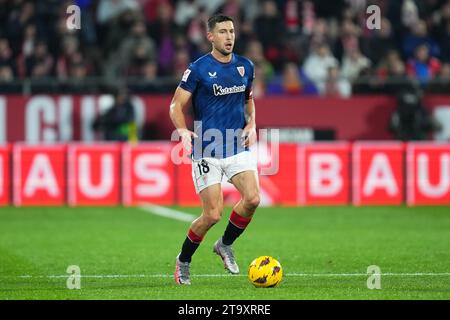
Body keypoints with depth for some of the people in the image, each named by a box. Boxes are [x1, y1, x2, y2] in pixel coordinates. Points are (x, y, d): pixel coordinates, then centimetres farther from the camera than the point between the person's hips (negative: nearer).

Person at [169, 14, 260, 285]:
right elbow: (176, 105, -4)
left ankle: (225, 245, 10)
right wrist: (183, 131, -22)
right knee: (213, 215, -9)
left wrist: (252, 123, 6)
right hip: (207, 151, -4)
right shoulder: (198, 69, -7)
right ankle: (183, 262, 17)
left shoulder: (246, 67, 7)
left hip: (238, 147, 4)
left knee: (253, 199, -17)